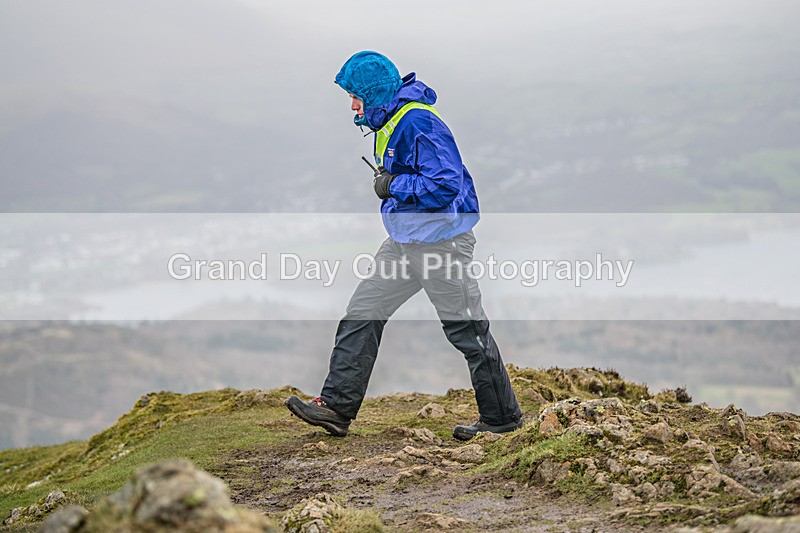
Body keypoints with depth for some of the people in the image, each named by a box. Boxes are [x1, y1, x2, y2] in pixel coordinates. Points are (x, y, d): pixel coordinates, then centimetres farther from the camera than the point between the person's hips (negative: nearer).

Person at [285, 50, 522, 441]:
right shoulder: (389, 122, 11)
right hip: (404, 242, 10)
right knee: (362, 313, 6)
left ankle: (502, 416, 13)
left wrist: (393, 186, -18)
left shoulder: (419, 122, -21)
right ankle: (336, 406, 9)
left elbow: (445, 184, -27)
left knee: (467, 329, 0)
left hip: (441, 243, -10)